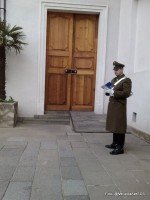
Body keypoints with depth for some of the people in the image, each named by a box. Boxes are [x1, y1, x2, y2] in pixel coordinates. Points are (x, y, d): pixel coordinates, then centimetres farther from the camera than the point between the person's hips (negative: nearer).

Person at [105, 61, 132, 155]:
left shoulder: (126, 80, -8)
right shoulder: (114, 80, 16)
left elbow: (126, 93, -17)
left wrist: (113, 93, -21)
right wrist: (108, 91, 0)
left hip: (120, 106, -8)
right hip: (112, 105, 8)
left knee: (119, 126, -6)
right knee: (114, 125, 13)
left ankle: (120, 147, -1)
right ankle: (115, 143, 25)